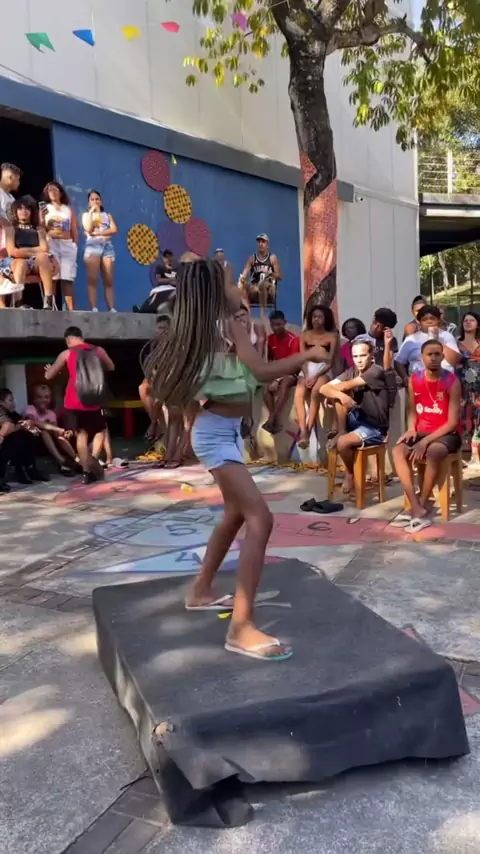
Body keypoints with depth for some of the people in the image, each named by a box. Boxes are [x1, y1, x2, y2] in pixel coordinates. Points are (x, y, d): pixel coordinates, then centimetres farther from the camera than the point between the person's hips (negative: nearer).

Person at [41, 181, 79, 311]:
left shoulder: (69, 209, 17)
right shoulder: (44, 208, 14)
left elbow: (74, 230, 13)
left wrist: (76, 245, 3)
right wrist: (42, 218, -11)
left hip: (67, 245, 1)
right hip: (51, 244, -1)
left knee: (67, 279, -6)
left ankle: (71, 310, -11)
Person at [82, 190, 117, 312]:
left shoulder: (107, 215, 22)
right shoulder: (86, 215, 18)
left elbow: (114, 230, 2)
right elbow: (88, 229, -3)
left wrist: (98, 233, -6)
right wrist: (91, 212, 3)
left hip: (107, 246, 2)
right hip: (92, 246, -2)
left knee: (109, 281, -6)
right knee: (92, 280, -14)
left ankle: (111, 309, -13)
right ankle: (94, 308, -21)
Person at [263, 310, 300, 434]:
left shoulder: (293, 339, -14)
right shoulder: (270, 338, 4)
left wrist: (277, 379, -26)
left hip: (291, 372, -5)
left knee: (284, 383, -37)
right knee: (267, 385, -27)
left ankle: (271, 419, -39)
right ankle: (277, 420, -32)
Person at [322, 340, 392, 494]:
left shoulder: (376, 372, -18)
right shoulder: (352, 371, 1)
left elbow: (346, 385, -25)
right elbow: (324, 389, -11)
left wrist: (332, 389, -6)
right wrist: (340, 395, -30)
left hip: (375, 428, -6)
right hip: (358, 419, 6)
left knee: (343, 443, -28)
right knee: (339, 394, -13)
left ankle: (350, 475, 2)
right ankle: (341, 432, -2)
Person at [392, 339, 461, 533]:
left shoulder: (451, 381, -12)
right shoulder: (414, 380, 2)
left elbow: (452, 422, -14)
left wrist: (426, 441, -22)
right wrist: (411, 429, -8)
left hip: (446, 434, -4)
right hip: (421, 432, 4)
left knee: (432, 452, -38)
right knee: (398, 451, -25)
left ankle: (421, 506, -21)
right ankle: (417, 510, -32)